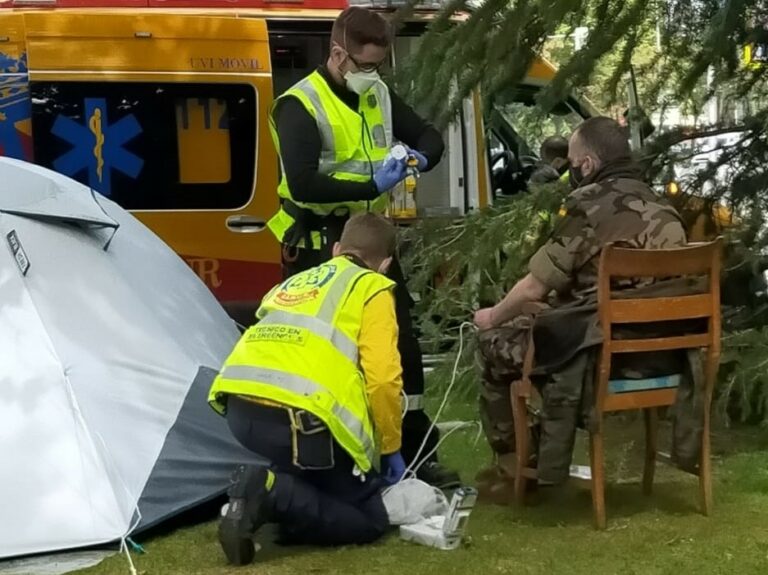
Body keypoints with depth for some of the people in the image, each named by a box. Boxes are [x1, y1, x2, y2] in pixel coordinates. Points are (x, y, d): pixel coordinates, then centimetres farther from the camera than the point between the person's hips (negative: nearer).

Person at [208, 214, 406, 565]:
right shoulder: (373, 288, 10)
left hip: (239, 413, 8)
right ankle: (272, 493, -14)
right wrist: (390, 449, 13)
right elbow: (382, 379, -2)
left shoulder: (293, 283, 31)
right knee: (369, 519, 8)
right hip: (297, 417, -8)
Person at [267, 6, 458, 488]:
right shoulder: (300, 107, -17)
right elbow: (302, 185, -27)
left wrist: (419, 157, -10)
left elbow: (430, 136, 14)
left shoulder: (379, 96, 5)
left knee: (402, 344, 8)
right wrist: (371, 186, -29)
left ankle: (418, 454, 18)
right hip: (320, 249, -7)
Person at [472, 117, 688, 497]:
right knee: (556, 325, 32)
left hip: (596, 350, -7)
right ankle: (549, 466, 31)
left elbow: (534, 288, -10)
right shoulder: (665, 211, 8)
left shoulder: (588, 205, -13)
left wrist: (492, 317, 10)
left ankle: (512, 468, 23)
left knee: (494, 342, 16)